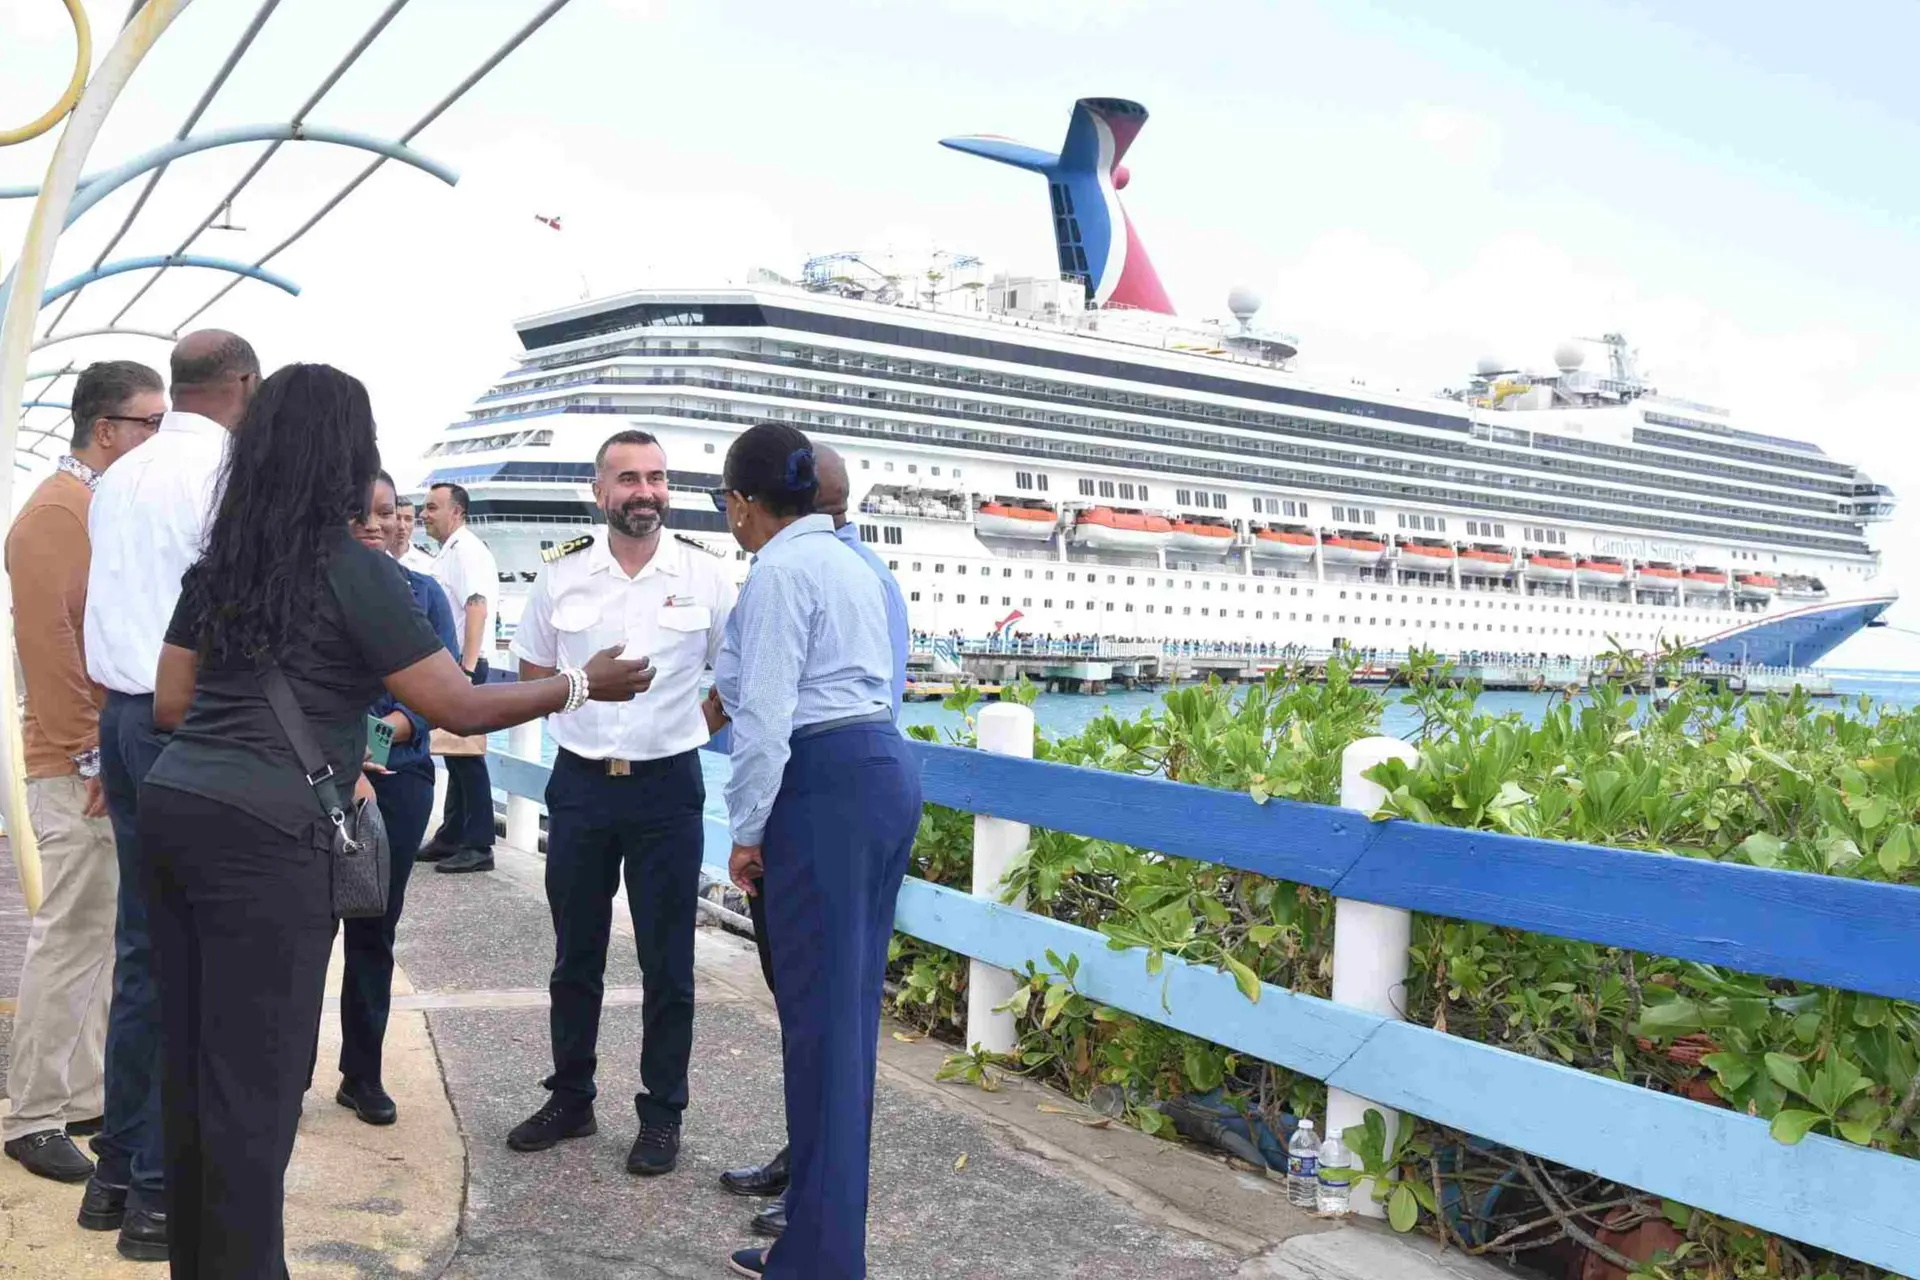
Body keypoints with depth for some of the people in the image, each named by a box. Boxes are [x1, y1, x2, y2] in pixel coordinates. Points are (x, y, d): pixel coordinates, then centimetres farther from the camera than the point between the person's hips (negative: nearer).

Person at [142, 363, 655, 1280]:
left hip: (175, 808, 8)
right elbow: (463, 708, -11)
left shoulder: (219, 562, 13)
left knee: (192, 1062, 16)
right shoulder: (352, 569, -9)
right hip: (264, 834, -8)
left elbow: (170, 704, 15)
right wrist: (584, 684, 2)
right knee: (254, 1079, 3)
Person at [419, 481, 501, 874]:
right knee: (454, 753, 13)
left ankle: (478, 846, -5)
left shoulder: (466, 549, -11)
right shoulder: (450, 551, 19)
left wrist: (467, 668, -26)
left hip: (462, 665, -10)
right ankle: (452, 838, 20)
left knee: (466, 753, -8)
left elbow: (477, 607, -21)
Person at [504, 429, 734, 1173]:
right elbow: (533, 677, 12)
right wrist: (585, 706, 3)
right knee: (575, 956, 14)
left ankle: (662, 1115, 20)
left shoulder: (705, 574, -5)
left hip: (668, 786, -2)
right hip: (580, 783, 2)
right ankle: (571, 1099, 31)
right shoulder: (562, 574, -1)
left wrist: (681, 726, 0)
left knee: (667, 963, 5)